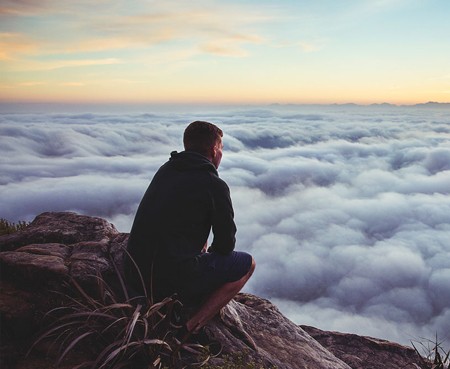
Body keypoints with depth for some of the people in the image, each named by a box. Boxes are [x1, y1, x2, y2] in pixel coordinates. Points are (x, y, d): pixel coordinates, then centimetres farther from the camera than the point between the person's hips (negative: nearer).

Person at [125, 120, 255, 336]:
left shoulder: (165, 170, 11)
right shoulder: (215, 185, -10)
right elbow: (226, 245, -2)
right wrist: (212, 251, 20)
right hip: (172, 281, -8)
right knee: (247, 263, 9)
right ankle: (190, 326, -1)